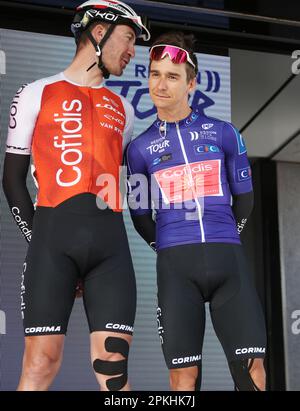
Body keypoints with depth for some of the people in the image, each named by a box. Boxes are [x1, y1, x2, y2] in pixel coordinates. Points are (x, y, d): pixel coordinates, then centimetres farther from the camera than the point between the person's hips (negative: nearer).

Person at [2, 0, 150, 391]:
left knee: (113, 365, -4)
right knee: (42, 362, -9)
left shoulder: (122, 109, 24)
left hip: (111, 240, 4)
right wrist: (39, 236, 1)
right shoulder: (38, 94, 12)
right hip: (54, 231, -3)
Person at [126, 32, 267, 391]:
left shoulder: (223, 133, 8)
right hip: (175, 265, -1)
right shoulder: (140, 147, 8)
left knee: (251, 367, -3)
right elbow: (140, 216, 15)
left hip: (228, 258, 1)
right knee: (183, 374, -2)